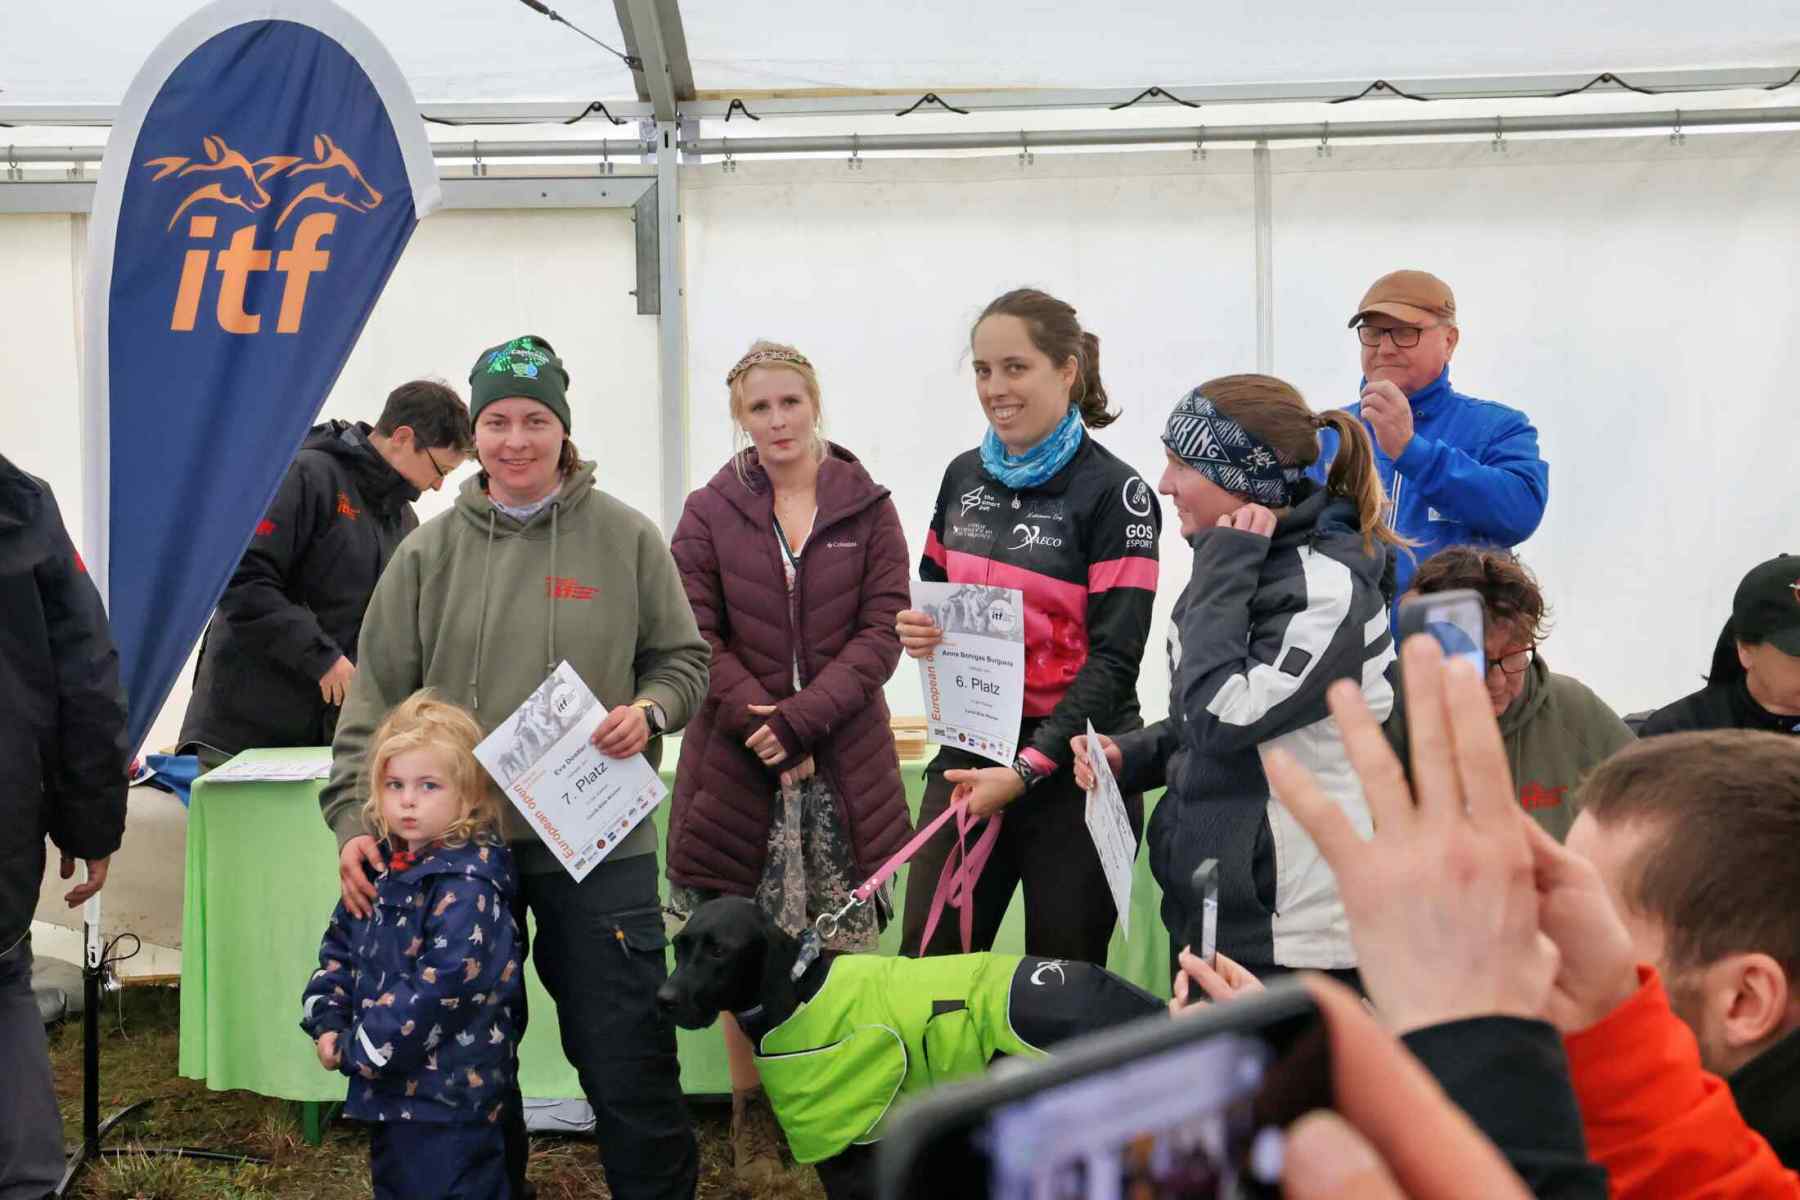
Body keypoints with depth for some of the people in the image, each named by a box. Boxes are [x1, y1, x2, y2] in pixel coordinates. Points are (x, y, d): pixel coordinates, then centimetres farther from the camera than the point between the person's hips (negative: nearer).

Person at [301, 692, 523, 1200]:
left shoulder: (466, 887, -21)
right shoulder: (382, 868, 6)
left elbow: (439, 988, -25)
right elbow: (340, 948, 13)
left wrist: (357, 1049, -19)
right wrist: (327, 1024, -2)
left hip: (449, 1097, -9)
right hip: (389, 1087, 9)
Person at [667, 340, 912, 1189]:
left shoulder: (866, 508, 5)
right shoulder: (710, 513, 6)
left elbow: (881, 633, -2)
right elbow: (697, 635, 0)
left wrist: (799, 720, -13)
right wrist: (756, 720, -14)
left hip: (844, 761, 0)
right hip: (738, 763, 0)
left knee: (847, 948, 1)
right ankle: (753, 1119, 16)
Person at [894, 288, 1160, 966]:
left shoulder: (1113, 493, -9)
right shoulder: (965, 477, 8)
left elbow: (1115, 659, -13)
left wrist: (1028, 769, -20)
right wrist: (915, 628, -3)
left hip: (1071, 768, -5)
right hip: (968, 753, 5)